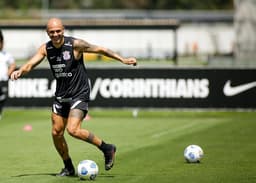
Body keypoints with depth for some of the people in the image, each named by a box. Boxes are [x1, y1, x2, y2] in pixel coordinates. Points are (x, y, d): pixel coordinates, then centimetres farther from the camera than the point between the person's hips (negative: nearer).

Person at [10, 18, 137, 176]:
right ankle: (68, 168, 24)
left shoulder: (75, 44, -15)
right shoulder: (46, 49, -1)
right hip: (61, 96, 6)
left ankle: (107, 148, -3)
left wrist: (123, 60, -7)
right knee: (56, 132, 5)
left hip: (79, 94, -6)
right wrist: (20, 71, -29)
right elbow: (30, 64, -7)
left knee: (73, 130, -21)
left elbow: (100, 50, -7)